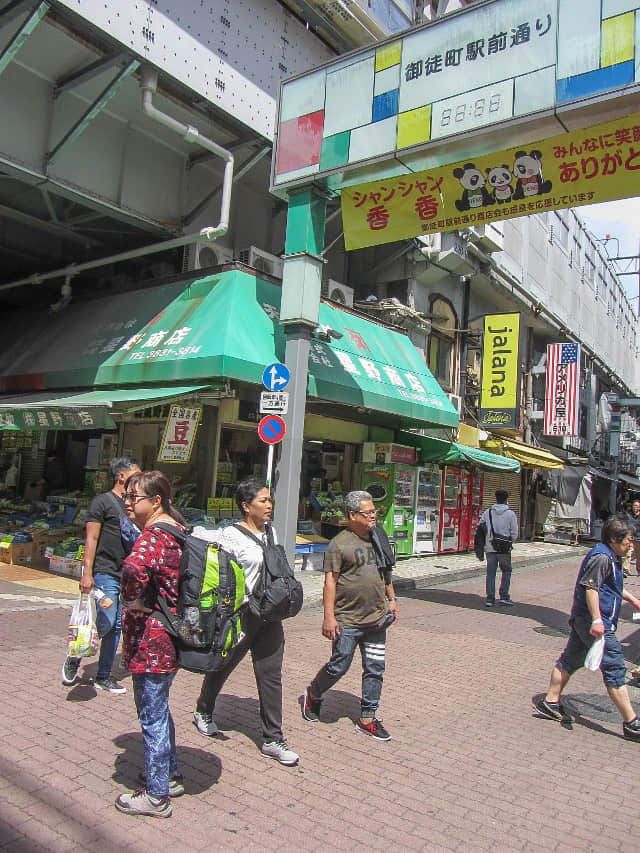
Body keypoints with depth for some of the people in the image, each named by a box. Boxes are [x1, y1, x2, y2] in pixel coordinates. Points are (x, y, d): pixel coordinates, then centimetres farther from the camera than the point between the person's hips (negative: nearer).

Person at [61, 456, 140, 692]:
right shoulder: (103, 501, -5)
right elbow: (91, 539, -10)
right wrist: (87, 573, -17)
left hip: (127, 576, 7)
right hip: (105, 574, -7)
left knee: (117, 627, 8)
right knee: (106, 623, -11)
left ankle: (103, 677, 18)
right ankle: (73, 659, 14)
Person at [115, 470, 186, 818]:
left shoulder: (152, 536, -21)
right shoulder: (179, 529, 8)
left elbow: (134, 571, -41)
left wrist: (133, 602, -22)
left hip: (151, 639, -10)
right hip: (172, 635, 10)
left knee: (152, 716, 6)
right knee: (159, 708, 25)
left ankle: (156, 796, 23)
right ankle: (169, 775, 41)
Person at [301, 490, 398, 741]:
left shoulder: (378, 540, 11)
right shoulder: (339, 543, -10)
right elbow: (330, 581, -12)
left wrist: (391, 600, 17)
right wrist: (329, 616, -16)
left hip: (377, 619, 6)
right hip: (347, 621, -6)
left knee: (375, 669, 8)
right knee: (338, 666, 3)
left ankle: (367, 719, 22)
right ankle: (313, 695, 31)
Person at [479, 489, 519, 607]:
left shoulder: (487, 513, 2)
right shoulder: (510, 514, -4)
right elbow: (514, 534, -2)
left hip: (490, 548, 2)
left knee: (490, 573, 8)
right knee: (506, 571, 14)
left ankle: (490, 598, 6)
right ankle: (504, 596, 9)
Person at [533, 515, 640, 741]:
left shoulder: (611, 557, 18)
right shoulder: (601, 557, -17)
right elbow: (591, 587, -25)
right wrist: (597, 620, -29)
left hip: (582, 619, 11)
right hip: (595, 621, -11)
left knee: (570, 660, 14)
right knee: (615, 669, -5)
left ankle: (550, 702, 23)